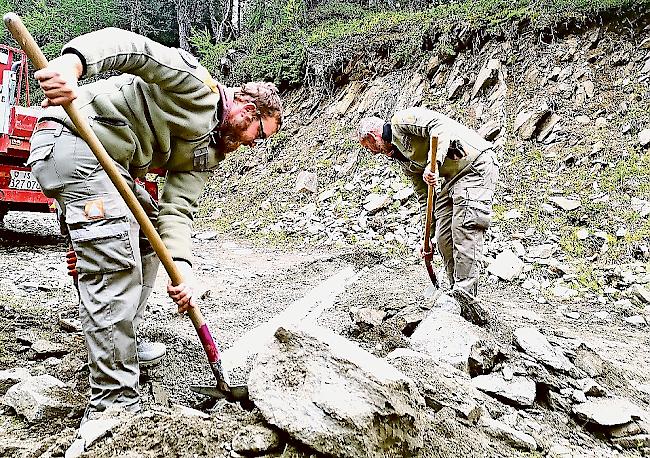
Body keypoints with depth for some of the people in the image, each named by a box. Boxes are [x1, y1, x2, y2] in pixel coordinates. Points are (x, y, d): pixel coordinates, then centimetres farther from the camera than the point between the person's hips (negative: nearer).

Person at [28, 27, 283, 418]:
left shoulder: (208, 150, 15)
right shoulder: (197, 85, -6)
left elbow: (178, 209, 4)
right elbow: (128, 46, -18)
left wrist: (182, 266, -12)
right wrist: (72, 64, -37)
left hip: (110, 162, 10)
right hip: (72, 139, -10)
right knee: (116, 266, -17)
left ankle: (123, 342, 33)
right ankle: (115, 406, -12)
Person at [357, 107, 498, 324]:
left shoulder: (402, 121, -5)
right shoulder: (402, 158, 19)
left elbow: (440, 126, -23)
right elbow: (424, 197, 19)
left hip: (475, 165, -9)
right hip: (452, 179, 10)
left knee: (465, 229, -20)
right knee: (444, 238, 1)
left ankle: (466, 292, -23)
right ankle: (462, 299, 5)